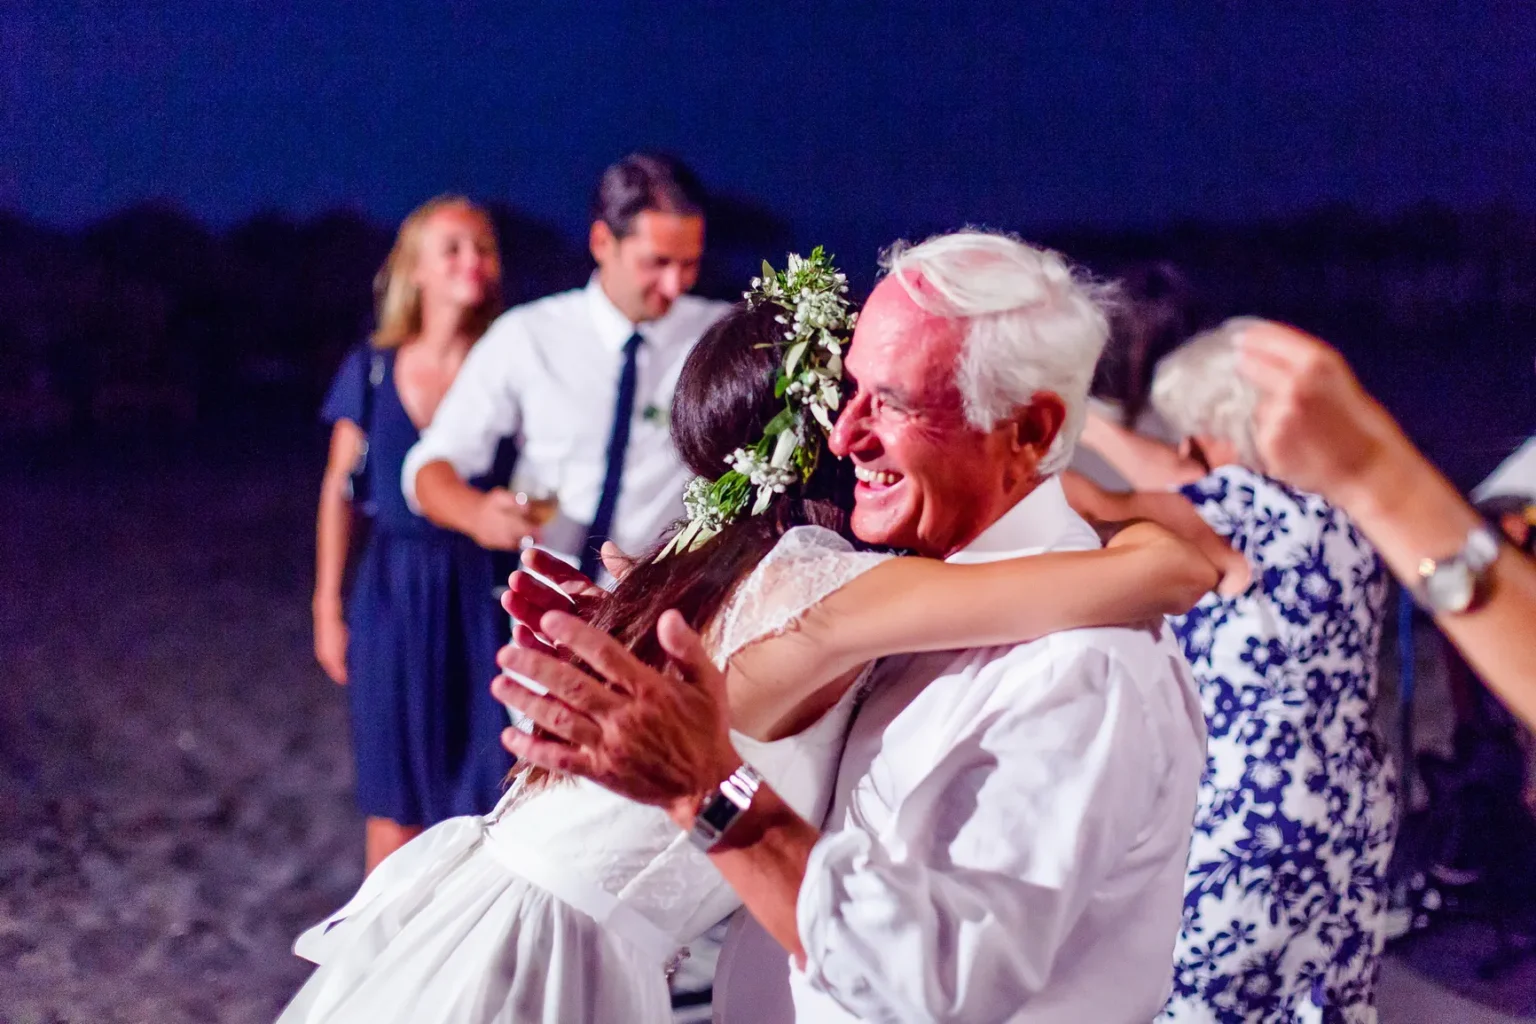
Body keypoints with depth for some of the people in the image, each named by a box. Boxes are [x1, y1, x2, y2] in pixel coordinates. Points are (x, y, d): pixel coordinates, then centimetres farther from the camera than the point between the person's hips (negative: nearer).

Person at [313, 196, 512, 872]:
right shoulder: (371, 372, 1)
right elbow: (339, 492, 7)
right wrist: (327, 608, 8)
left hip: (486, 592, -1)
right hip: (396, 593, 1)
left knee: (489, 786, 1)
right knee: (397, 796, 8)